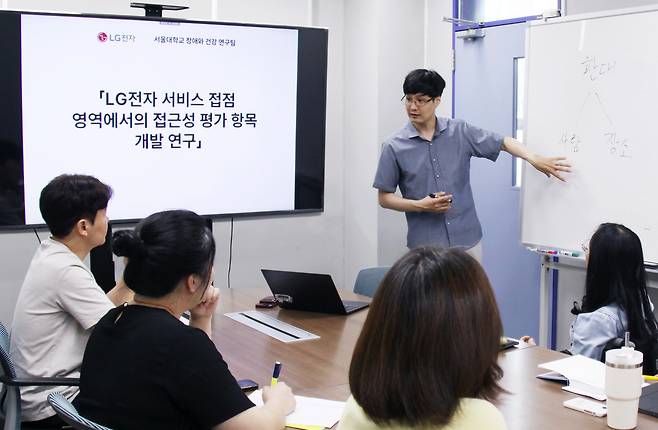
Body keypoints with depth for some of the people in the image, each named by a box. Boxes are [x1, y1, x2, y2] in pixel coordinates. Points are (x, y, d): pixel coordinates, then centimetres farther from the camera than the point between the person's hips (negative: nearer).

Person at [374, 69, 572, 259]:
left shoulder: (460, 132, 2)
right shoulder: (394, 147, -3)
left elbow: (503, 142, 9)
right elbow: (384, 198, 1)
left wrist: (534, 159, -7)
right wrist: (420, 205, -13)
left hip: (467, 240, 2)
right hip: (425, 246, -2)